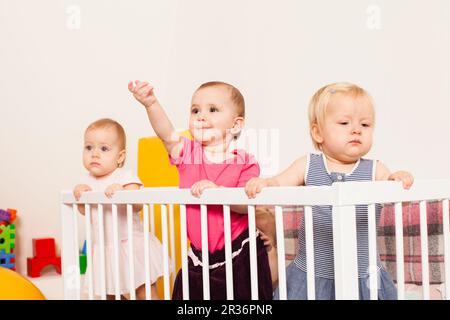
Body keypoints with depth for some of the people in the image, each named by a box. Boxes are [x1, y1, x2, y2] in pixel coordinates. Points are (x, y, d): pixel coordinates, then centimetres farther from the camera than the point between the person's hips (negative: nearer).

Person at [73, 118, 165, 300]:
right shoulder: (87, 180, 5)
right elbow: (84, 211, 12)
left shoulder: (125, 177, -14)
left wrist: (120, 191, -43)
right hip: (104, 249, 6)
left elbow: (137, 205, -28)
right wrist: (79, 194, -5)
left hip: (131, 245, -6)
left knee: (146, 294, -3)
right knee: (109, 294, 17)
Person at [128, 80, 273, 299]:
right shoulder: (188, 152, -2)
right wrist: (151, 104, -36)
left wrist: (216, 190, -33)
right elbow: (167, 134, -20)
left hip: (240, 256, -2)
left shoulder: (245, 162, -10)